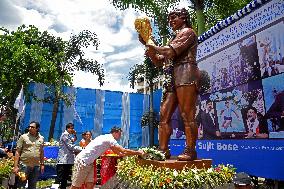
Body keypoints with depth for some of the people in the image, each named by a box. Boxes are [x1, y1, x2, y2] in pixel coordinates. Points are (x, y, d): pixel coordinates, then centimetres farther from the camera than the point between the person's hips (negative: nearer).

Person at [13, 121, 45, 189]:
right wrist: (15, 166, -9)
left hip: (36, 166, 3)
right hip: (24, 165, -3)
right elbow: (17, 152, -4)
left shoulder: (41, 138, 6)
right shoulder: (23, 137, -3)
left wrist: (42, 164, 12)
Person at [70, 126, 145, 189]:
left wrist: (133, 153, 12)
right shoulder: (110, 139, -17)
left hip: (89, 163, 10)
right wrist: (138, 152, -13)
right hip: (82, 161, -9)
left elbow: (119, 153, 20)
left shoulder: (107, 138, 13)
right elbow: (124, 151, -23)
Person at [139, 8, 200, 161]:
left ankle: (190, 151, -9)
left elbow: (171, 51, -11)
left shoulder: (187, 31, 8)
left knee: (187, 115, -13)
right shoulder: (175, 38, 33)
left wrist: (154, 48, 4)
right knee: (164, 115, -1)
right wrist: (148, 45, 17)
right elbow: (159, 62, 27)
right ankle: (163, 150, 1)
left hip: (185, 74, -8)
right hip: (172, 79, 9)